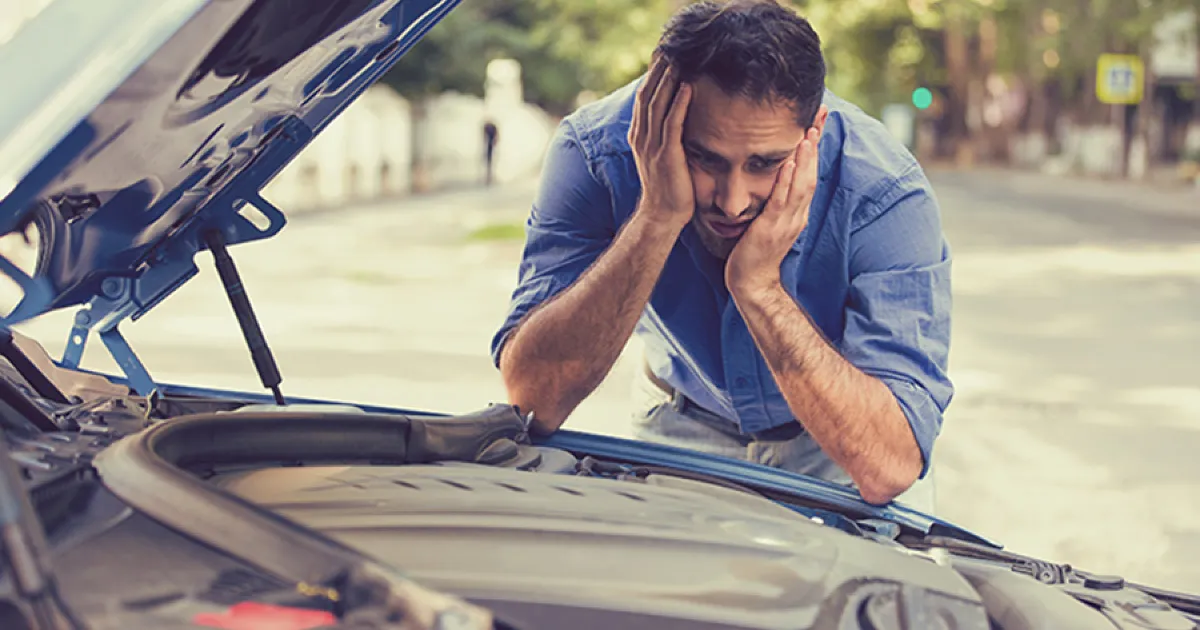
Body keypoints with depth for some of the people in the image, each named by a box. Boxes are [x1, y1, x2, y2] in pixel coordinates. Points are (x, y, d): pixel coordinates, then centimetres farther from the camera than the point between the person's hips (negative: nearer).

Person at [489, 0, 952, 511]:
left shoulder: (886, 195, -31)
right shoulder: (595, 152, -27)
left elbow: (890, 467, -37)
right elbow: (532, 400, -34)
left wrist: (758, 286, -44)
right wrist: (656, 219, -42)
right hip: (687, 421, 1)